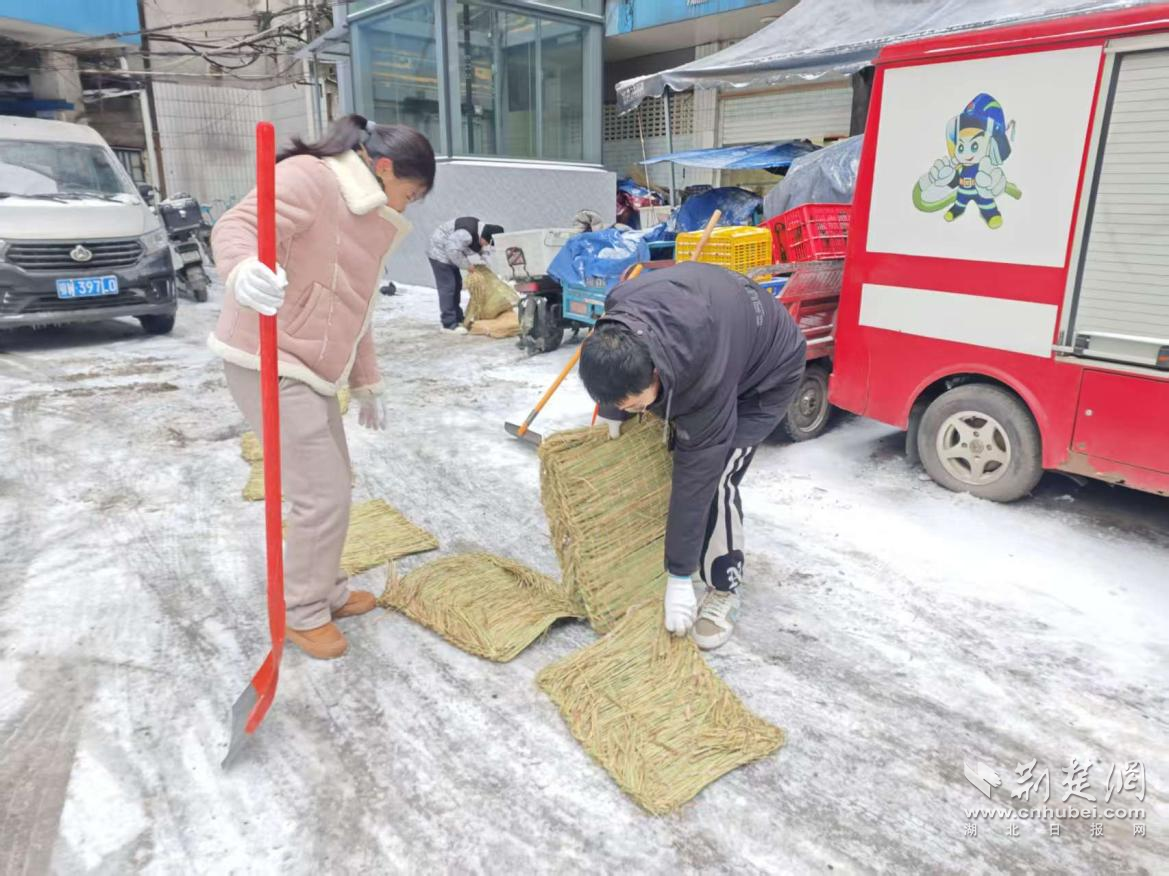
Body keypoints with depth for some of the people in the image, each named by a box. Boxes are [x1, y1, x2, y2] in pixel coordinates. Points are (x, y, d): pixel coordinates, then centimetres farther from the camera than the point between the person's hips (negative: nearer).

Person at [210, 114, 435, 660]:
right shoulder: (308, 177, -12)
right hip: (268, 363, -10)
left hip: (311, 368, 10)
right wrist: (245, 270, -51)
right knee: (323, 495, -7)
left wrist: (366, 383, 23)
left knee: (332, 487, 16)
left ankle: (324, 592, 34)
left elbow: (354, 311, 23)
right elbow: (236, 226, -27)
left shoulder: (367, 219, 18)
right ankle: (300, 612, 13)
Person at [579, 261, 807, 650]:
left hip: (767, 370, -6)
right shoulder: (617, 316, -31)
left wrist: (679, 578, -28)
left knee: (715, 479, -18)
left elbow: (696, 476, -36)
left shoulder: (705, 379, -44)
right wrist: (613, 413, -10)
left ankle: (723, 592, 0)